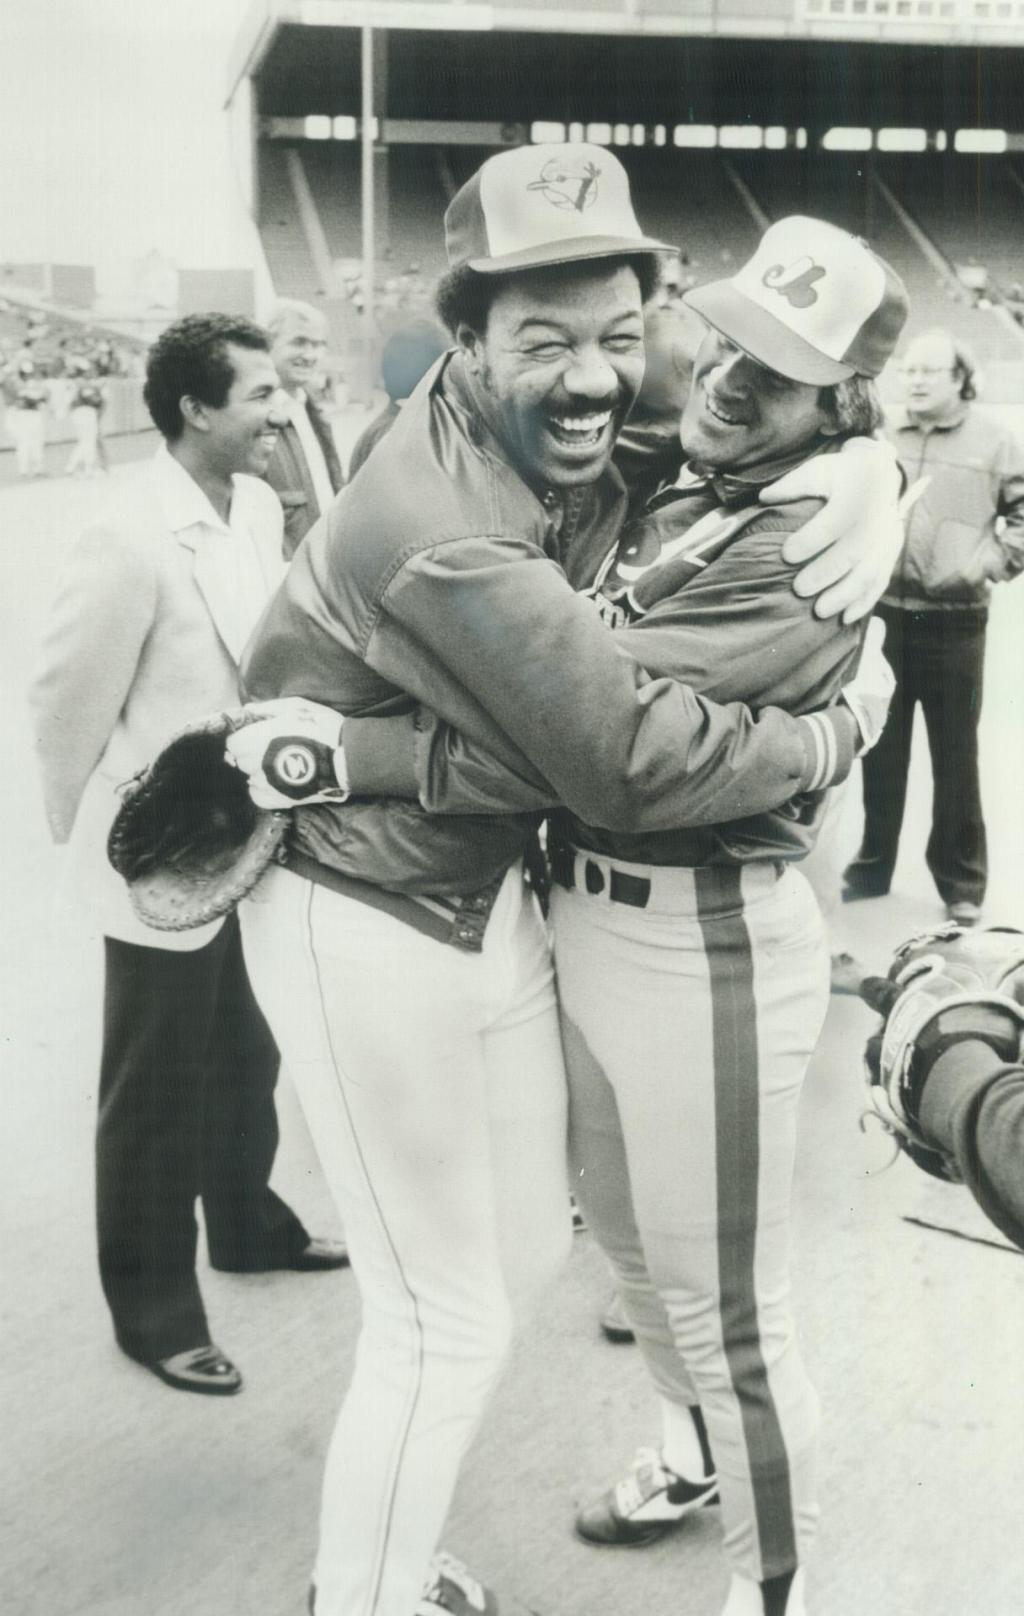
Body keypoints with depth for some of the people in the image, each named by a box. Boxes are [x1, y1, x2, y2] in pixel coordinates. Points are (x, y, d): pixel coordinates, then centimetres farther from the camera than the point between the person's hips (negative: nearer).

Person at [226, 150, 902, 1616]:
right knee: (448, 1323, 3)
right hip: (372, 933, -9)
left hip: (494, 898, 9)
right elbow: (636, 762, -28)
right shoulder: (445, 537, -30)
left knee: (525, 1255, 21)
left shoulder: (587, 440, -4)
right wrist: (832, 738, -13)